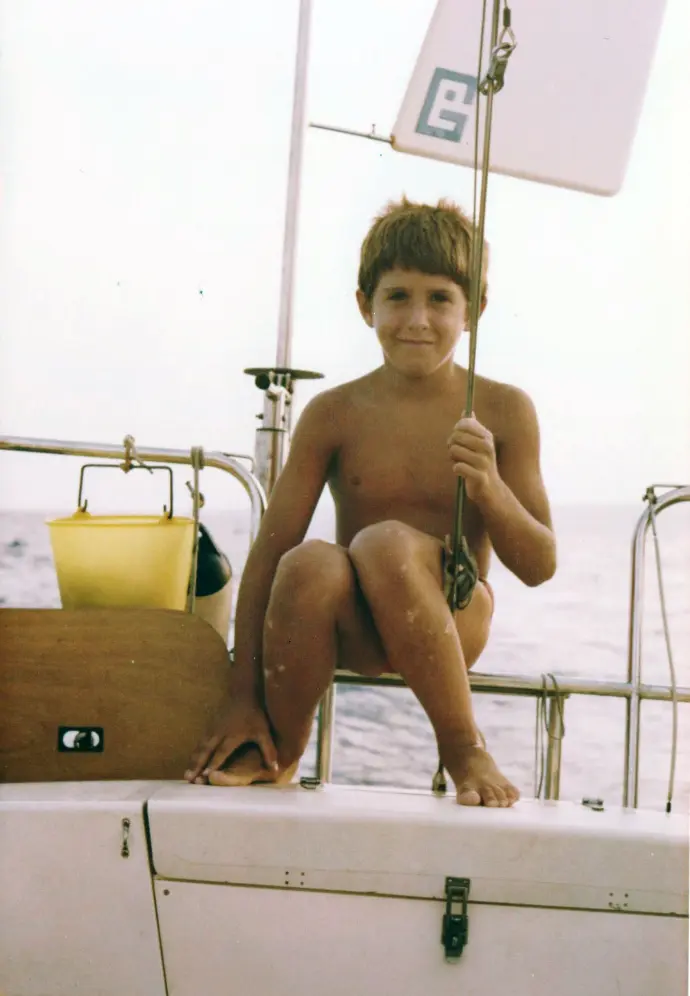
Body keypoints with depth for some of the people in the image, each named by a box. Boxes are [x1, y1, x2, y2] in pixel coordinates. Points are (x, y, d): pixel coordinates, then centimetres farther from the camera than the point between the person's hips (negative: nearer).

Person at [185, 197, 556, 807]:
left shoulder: (503, 411, -1)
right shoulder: (335, 414, 0)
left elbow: (539, 567, 1)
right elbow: (269, 550, -3)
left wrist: (488, 487, -19)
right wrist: (243, 698, -9)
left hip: (453, 619, -1)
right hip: (356, 631, 1)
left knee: (386, 542, -33)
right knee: (310, 562, -33)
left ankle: (464, 749, -15)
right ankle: (280, 750, -6)